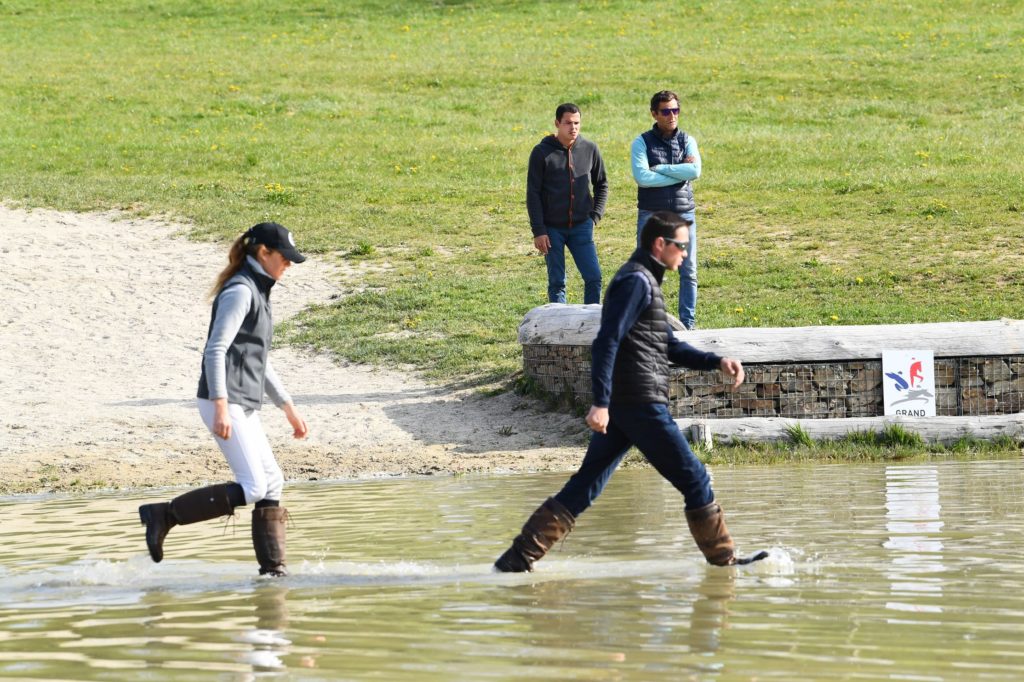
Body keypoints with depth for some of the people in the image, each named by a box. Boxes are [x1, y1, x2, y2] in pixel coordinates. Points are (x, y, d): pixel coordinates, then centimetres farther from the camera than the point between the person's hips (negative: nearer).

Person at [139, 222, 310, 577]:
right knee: (252, 488, -15)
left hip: (243, 405, 10)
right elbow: (216, 351, -19)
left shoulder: (256, 292, 21)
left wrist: (288, 407, 27)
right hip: (225, 403, -10)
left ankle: (273, 568, 8)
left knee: (271, 483, 7)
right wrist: (221, 407, -27)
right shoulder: (240, 291, -11)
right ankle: (163, 515, -11)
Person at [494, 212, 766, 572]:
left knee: (584, 487, 6)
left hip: (620, 407, 10)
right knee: (694, 480, 1)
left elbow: (669, 348, 28)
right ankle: (723, 558, 10)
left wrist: (717, 362, 17)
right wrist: (601, 403, -27)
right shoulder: (636, 281, -10)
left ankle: (520, 555, 1)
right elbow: (607, 342, -20)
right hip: (641, 404, -10)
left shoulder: (645, 281, 23)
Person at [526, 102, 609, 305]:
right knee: (557, 283, 2)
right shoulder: (542, 152, -5)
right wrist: (538, 231, -10)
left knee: (593, 278, -5)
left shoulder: (589, 149, 3)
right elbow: (533, 194, -4)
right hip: (552, 228, -2)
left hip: (582, 227, 2)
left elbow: (601, 185, 15)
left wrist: (595, 216, 3)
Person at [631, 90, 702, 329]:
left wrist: (659, 168, -12)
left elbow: (695, 171, -12)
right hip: (651, 215, -2)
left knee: (688, 272, 3)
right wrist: (680, 171, -13)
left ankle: (688, 323, 10)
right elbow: (642, 177, -16)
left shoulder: (687, 141, 7)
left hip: (683, 214, 2)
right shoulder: (642, 143, -1)